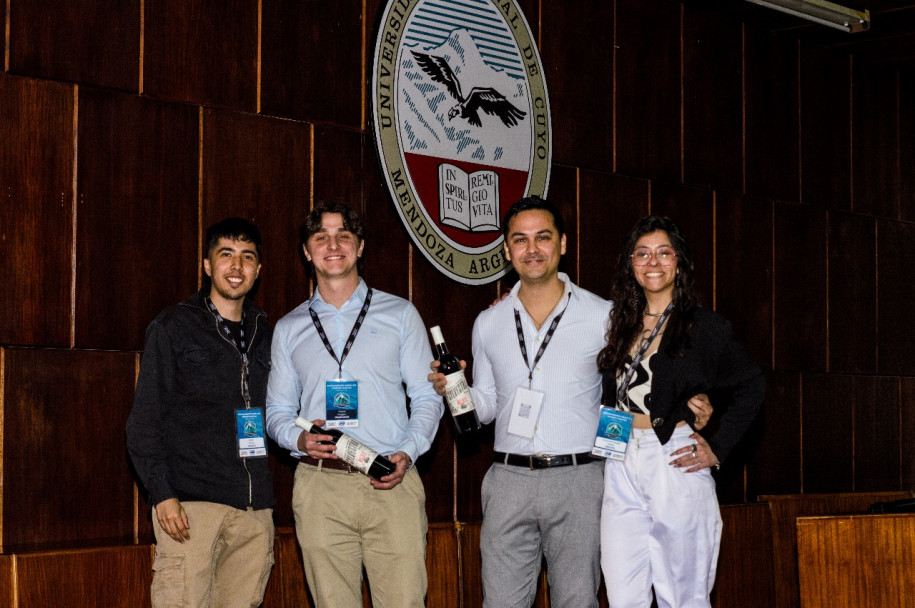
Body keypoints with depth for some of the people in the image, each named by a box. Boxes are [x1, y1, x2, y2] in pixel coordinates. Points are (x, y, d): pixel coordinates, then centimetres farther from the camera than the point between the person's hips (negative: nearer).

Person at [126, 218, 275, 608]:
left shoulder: (264, 333, 17)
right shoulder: (174, 327, 3)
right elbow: (144, 421, -1)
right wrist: (162, 493, -10)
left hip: (255, 505, 5)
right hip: (191, 502, -4)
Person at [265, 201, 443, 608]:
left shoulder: (399, 314, 11)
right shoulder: (290, 329, 16)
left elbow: (426, 397, 9)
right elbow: (277, 410, 17)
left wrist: (408, 453, -8)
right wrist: (299, 439, -6)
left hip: (391, 483, -1)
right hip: (321, 486, 1)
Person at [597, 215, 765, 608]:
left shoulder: (704, 327, 2)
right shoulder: (620, 325, 15)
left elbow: (751, 385, 6)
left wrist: (717, 450, 1)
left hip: (674, 466, -4)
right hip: (621, 469, 4)